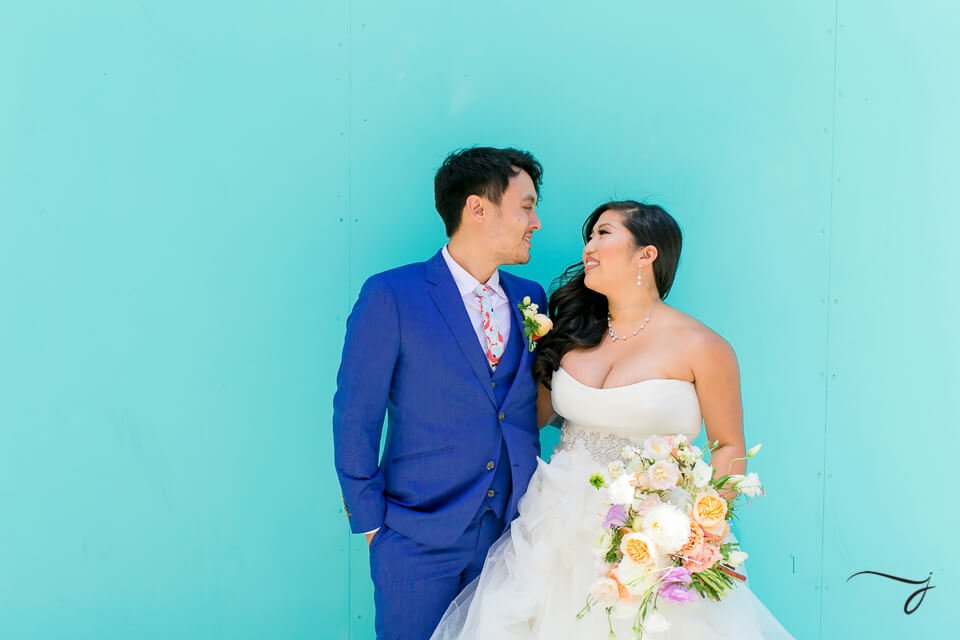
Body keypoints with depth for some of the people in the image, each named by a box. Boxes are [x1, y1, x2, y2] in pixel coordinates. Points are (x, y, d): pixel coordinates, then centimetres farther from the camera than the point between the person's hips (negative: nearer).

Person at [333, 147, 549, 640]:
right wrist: (371, 521, -6)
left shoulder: (531, 299, 6)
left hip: (512, 533, 5)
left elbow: (533, 407, 12)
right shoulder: (390, 296, -9)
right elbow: (355, 417, -7)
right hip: (419, 538, -4)